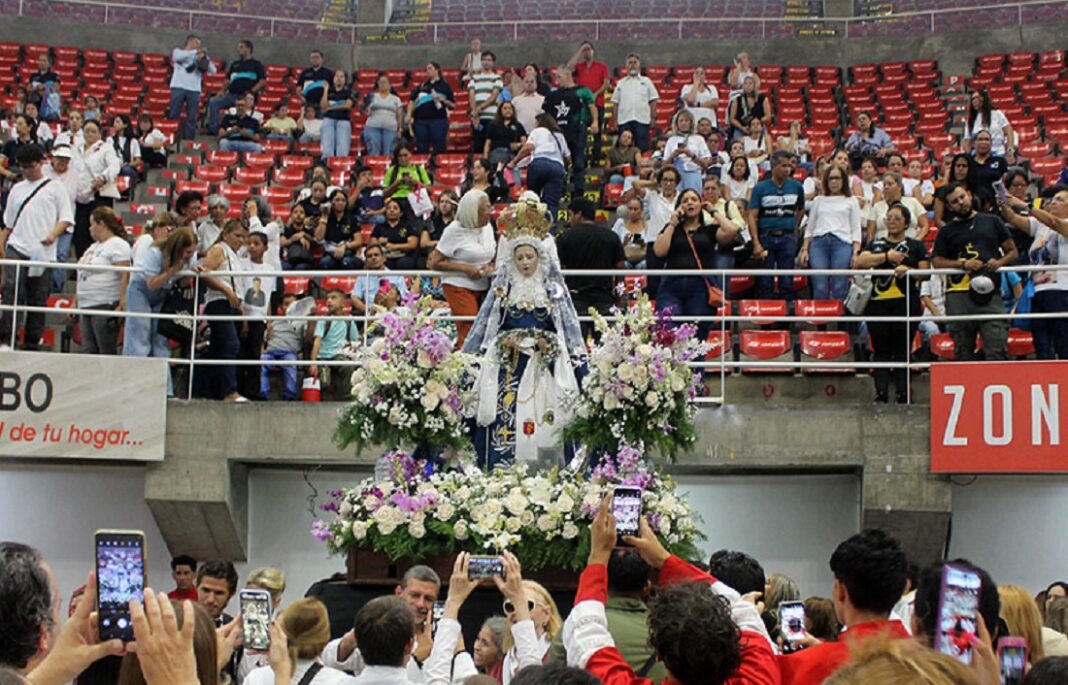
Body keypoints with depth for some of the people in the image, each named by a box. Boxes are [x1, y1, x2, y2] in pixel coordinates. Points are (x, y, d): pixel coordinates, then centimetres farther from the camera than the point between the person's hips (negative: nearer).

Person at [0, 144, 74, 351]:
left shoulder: (55, 188, 8)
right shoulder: (17, 189, 18)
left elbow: (66, 218, 3)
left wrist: (53, 235, -13)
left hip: (43, 251, -2)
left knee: (38, 298, 2)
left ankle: (32, 343, 8)